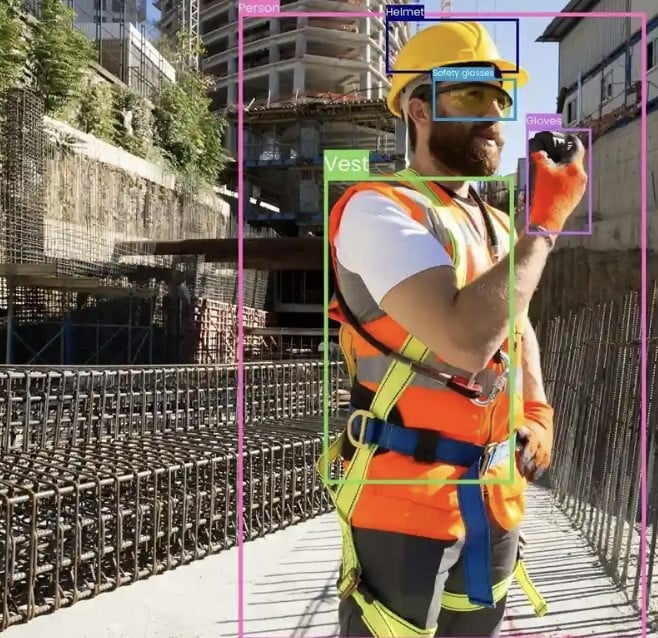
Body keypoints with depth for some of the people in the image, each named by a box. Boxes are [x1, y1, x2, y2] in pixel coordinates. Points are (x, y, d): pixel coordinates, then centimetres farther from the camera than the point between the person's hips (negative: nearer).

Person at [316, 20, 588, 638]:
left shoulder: (495, 224, 9)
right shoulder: (378, 209, -16)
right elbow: (467, 340, -29)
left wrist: (536, 412, 10)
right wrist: (543, 224, -18)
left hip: (495, 497, 8)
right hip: (407, 496, -7)